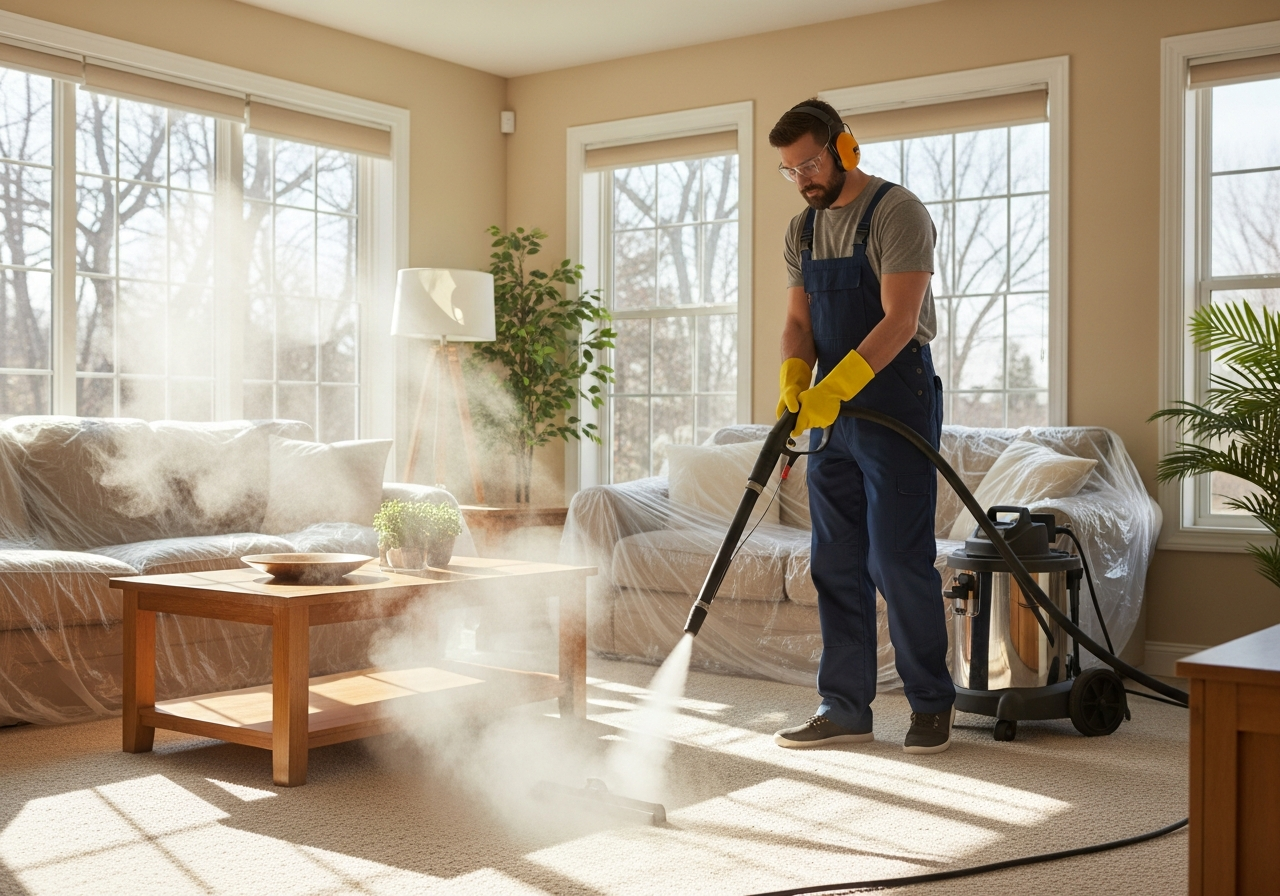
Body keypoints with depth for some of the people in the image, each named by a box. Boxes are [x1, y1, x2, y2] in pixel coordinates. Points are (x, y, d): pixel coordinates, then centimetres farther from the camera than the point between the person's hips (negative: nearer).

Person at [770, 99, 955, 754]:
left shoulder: (896, 212, -10)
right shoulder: (803, 230, 14)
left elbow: (901, 320, -19)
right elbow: (798, 321, 11)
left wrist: (835, 387, -27)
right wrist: (793, 379, -9)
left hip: (896, 403, -7)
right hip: (831, 411, 7)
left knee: (898, 559, -6)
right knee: (835, 565, 7)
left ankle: (932, 704, 9)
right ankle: (845, 707, 15)